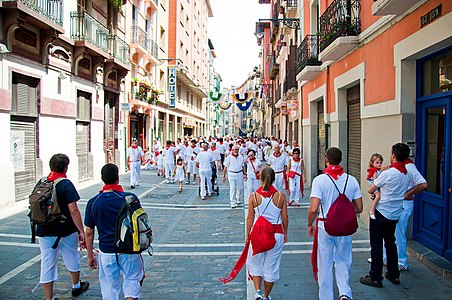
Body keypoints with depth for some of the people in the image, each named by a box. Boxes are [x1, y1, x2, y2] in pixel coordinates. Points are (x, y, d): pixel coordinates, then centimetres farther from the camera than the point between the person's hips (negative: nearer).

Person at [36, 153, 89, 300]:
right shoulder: (66, 184, -16)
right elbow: (73, 210, -20)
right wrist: (81, 231, -15)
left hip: (44, 231, 4)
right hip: (66, 230, -3)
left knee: (47, 264, 10)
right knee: (72, 259, 18)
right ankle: (76, 286, 39)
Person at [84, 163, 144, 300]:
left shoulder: (93, 203, -6)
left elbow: (89, 232, 0)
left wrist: (90, 255, 11)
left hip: (106, 252, 2)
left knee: (110, 289, 15)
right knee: (132, 281, 15)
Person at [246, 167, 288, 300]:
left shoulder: (253, 196, -7)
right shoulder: (281, 196, -5)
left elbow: (250, 218, -3)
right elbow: (285, 217, 1)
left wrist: (247, 235, 8)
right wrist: (285, 234, 15)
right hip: (277, 234, 1)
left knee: (255, 263, 19)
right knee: (271, 266, 15)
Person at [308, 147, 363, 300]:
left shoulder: (320, 180, -14)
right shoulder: (352, 180, -3)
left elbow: (313, 209, -19)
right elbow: (359, 208, 1)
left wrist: (309, 225, -2)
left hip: (325, 228, -3)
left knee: (325, 265, 13)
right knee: (342, 261, 23)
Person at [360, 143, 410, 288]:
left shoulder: (388, 173, -19)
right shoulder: (406, 175, 3)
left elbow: (370, 190, -10)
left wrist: (373, 192, 11)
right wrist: (378, 192, 9)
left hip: (381, 214, -7)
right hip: (395, 215, 7)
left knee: (376, 245, 1)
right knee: (391, 243, 20)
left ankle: (375, 278, 8)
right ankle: (394, 275, 29)